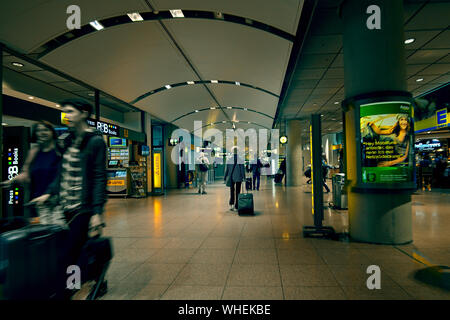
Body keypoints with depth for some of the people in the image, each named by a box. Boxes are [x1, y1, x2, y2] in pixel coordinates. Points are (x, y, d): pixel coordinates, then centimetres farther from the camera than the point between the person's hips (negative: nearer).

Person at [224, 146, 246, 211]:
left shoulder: (229, 159, -5)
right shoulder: (240, 159, -7)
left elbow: (226, 169, -2)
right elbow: (243, 169, -6)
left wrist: (225, 177, 5)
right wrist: (244, 177, 0)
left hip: (231, 178, 1)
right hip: (238, 177, -1)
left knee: (232, 191, 12)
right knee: (237, 192, 6)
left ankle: (231, 205, 0)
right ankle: (236, 206, 8)